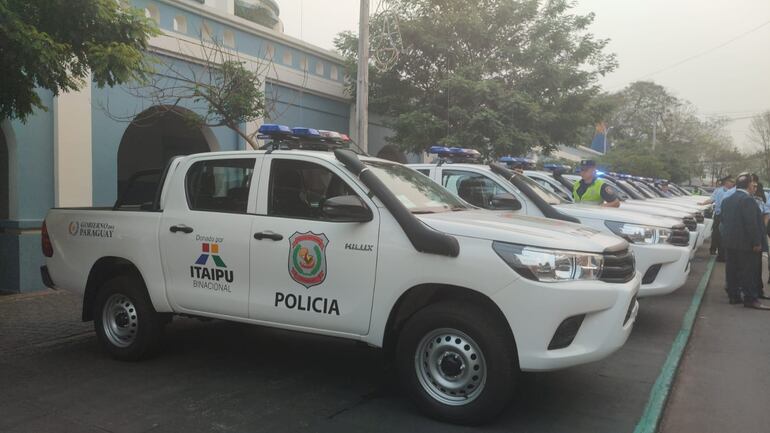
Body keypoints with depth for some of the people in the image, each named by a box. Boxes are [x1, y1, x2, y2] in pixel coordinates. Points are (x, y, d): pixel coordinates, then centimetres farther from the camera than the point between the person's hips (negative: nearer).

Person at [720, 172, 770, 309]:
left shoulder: (726, 200, 10)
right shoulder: (747, 199, -17)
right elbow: (752, 223, -19)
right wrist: (756, 242, -16)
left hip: (729, 242, 8)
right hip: (745, 243, -8)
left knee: (732, 270, 11)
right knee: (748, 271, -2)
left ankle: (733, 295, 17)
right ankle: (750, 299, 1)